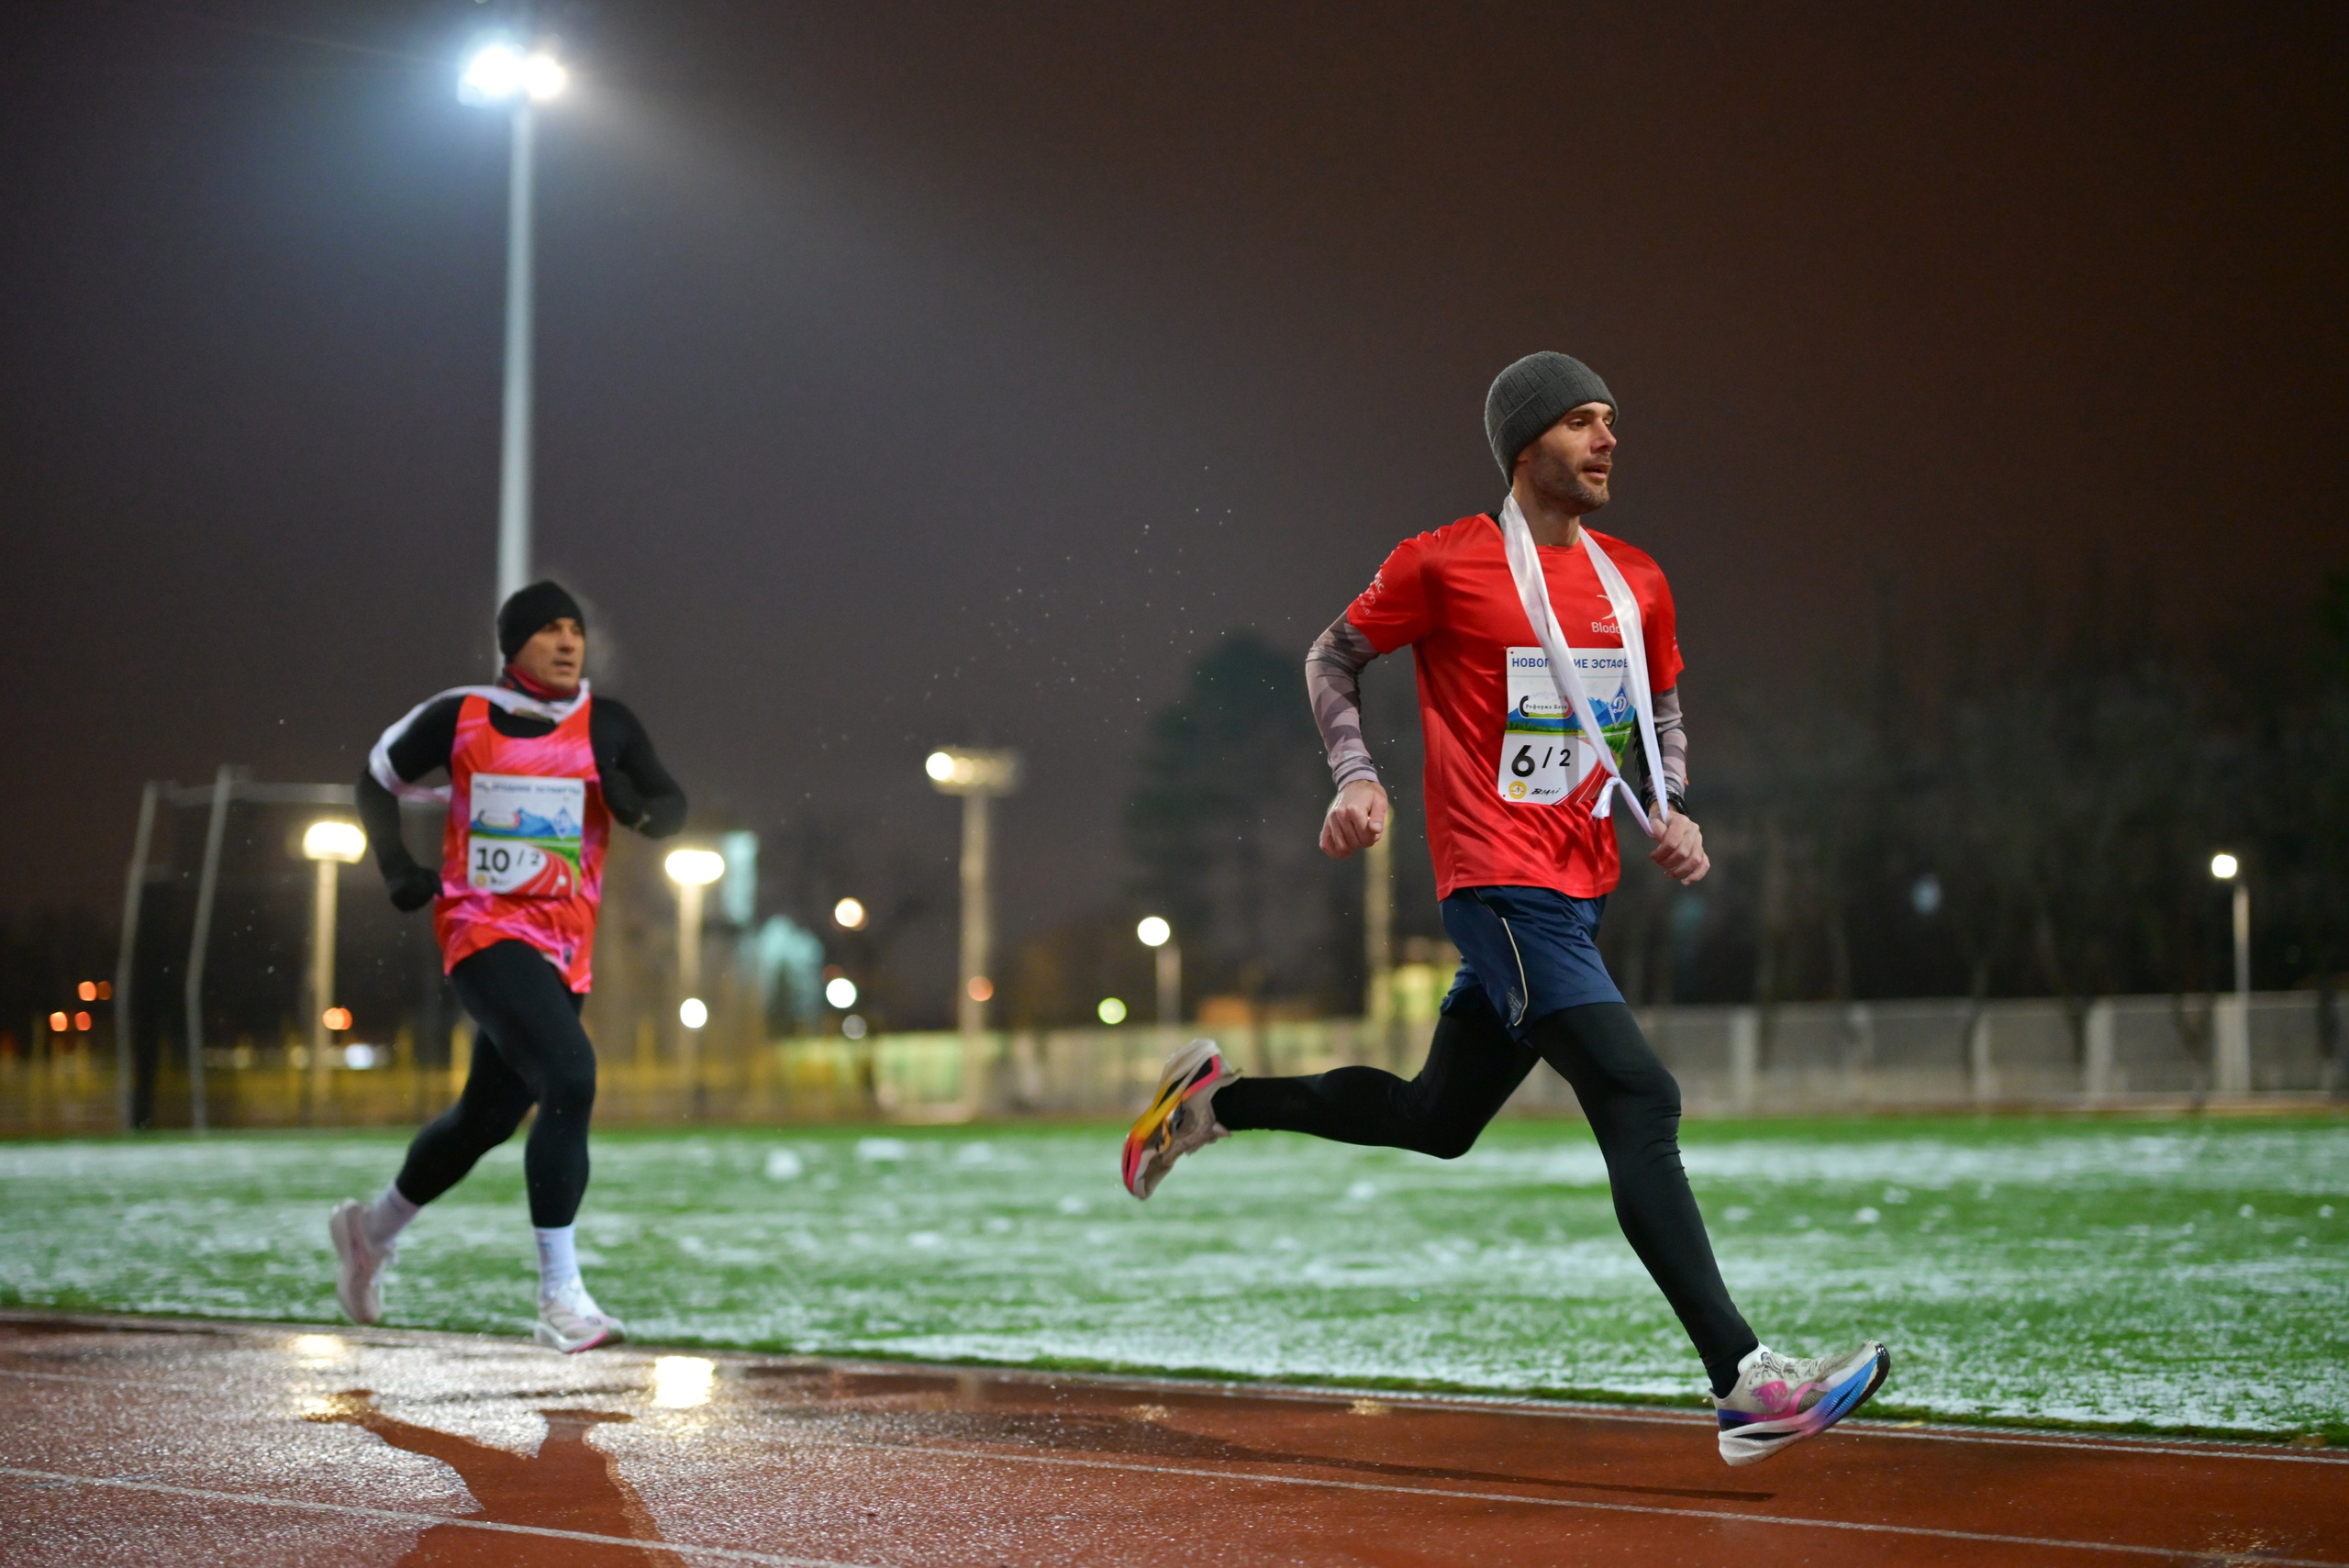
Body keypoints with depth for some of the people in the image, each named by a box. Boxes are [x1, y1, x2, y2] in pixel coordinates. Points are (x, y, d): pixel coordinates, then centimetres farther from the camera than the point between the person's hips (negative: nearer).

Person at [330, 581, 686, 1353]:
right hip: (482, 931, -5)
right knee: (569, 1078, -25)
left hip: (563, 947, 5)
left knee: (488, 1117, 17)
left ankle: (372, 1230, 45)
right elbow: (378, 777, 12)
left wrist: (639, 808, -25)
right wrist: (397, 869, 0)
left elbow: (671, 805, -2)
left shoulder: (607, 726, 2)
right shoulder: (459, 716, -3)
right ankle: (560, 1296, -19)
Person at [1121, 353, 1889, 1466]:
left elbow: (1662, 711, 24)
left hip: (1580, 893, 8)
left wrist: (1671, 811, 6)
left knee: (1436, 1121, 17)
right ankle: (1742, 1384, -22)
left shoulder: (1637, 584, 11)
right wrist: (1356, 777, -7)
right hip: (1499, 884, -8)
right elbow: (1334, 656, 7)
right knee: (1638, 1099, -19)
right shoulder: (1445, 564, -5)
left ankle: (1217, 1099, 36)